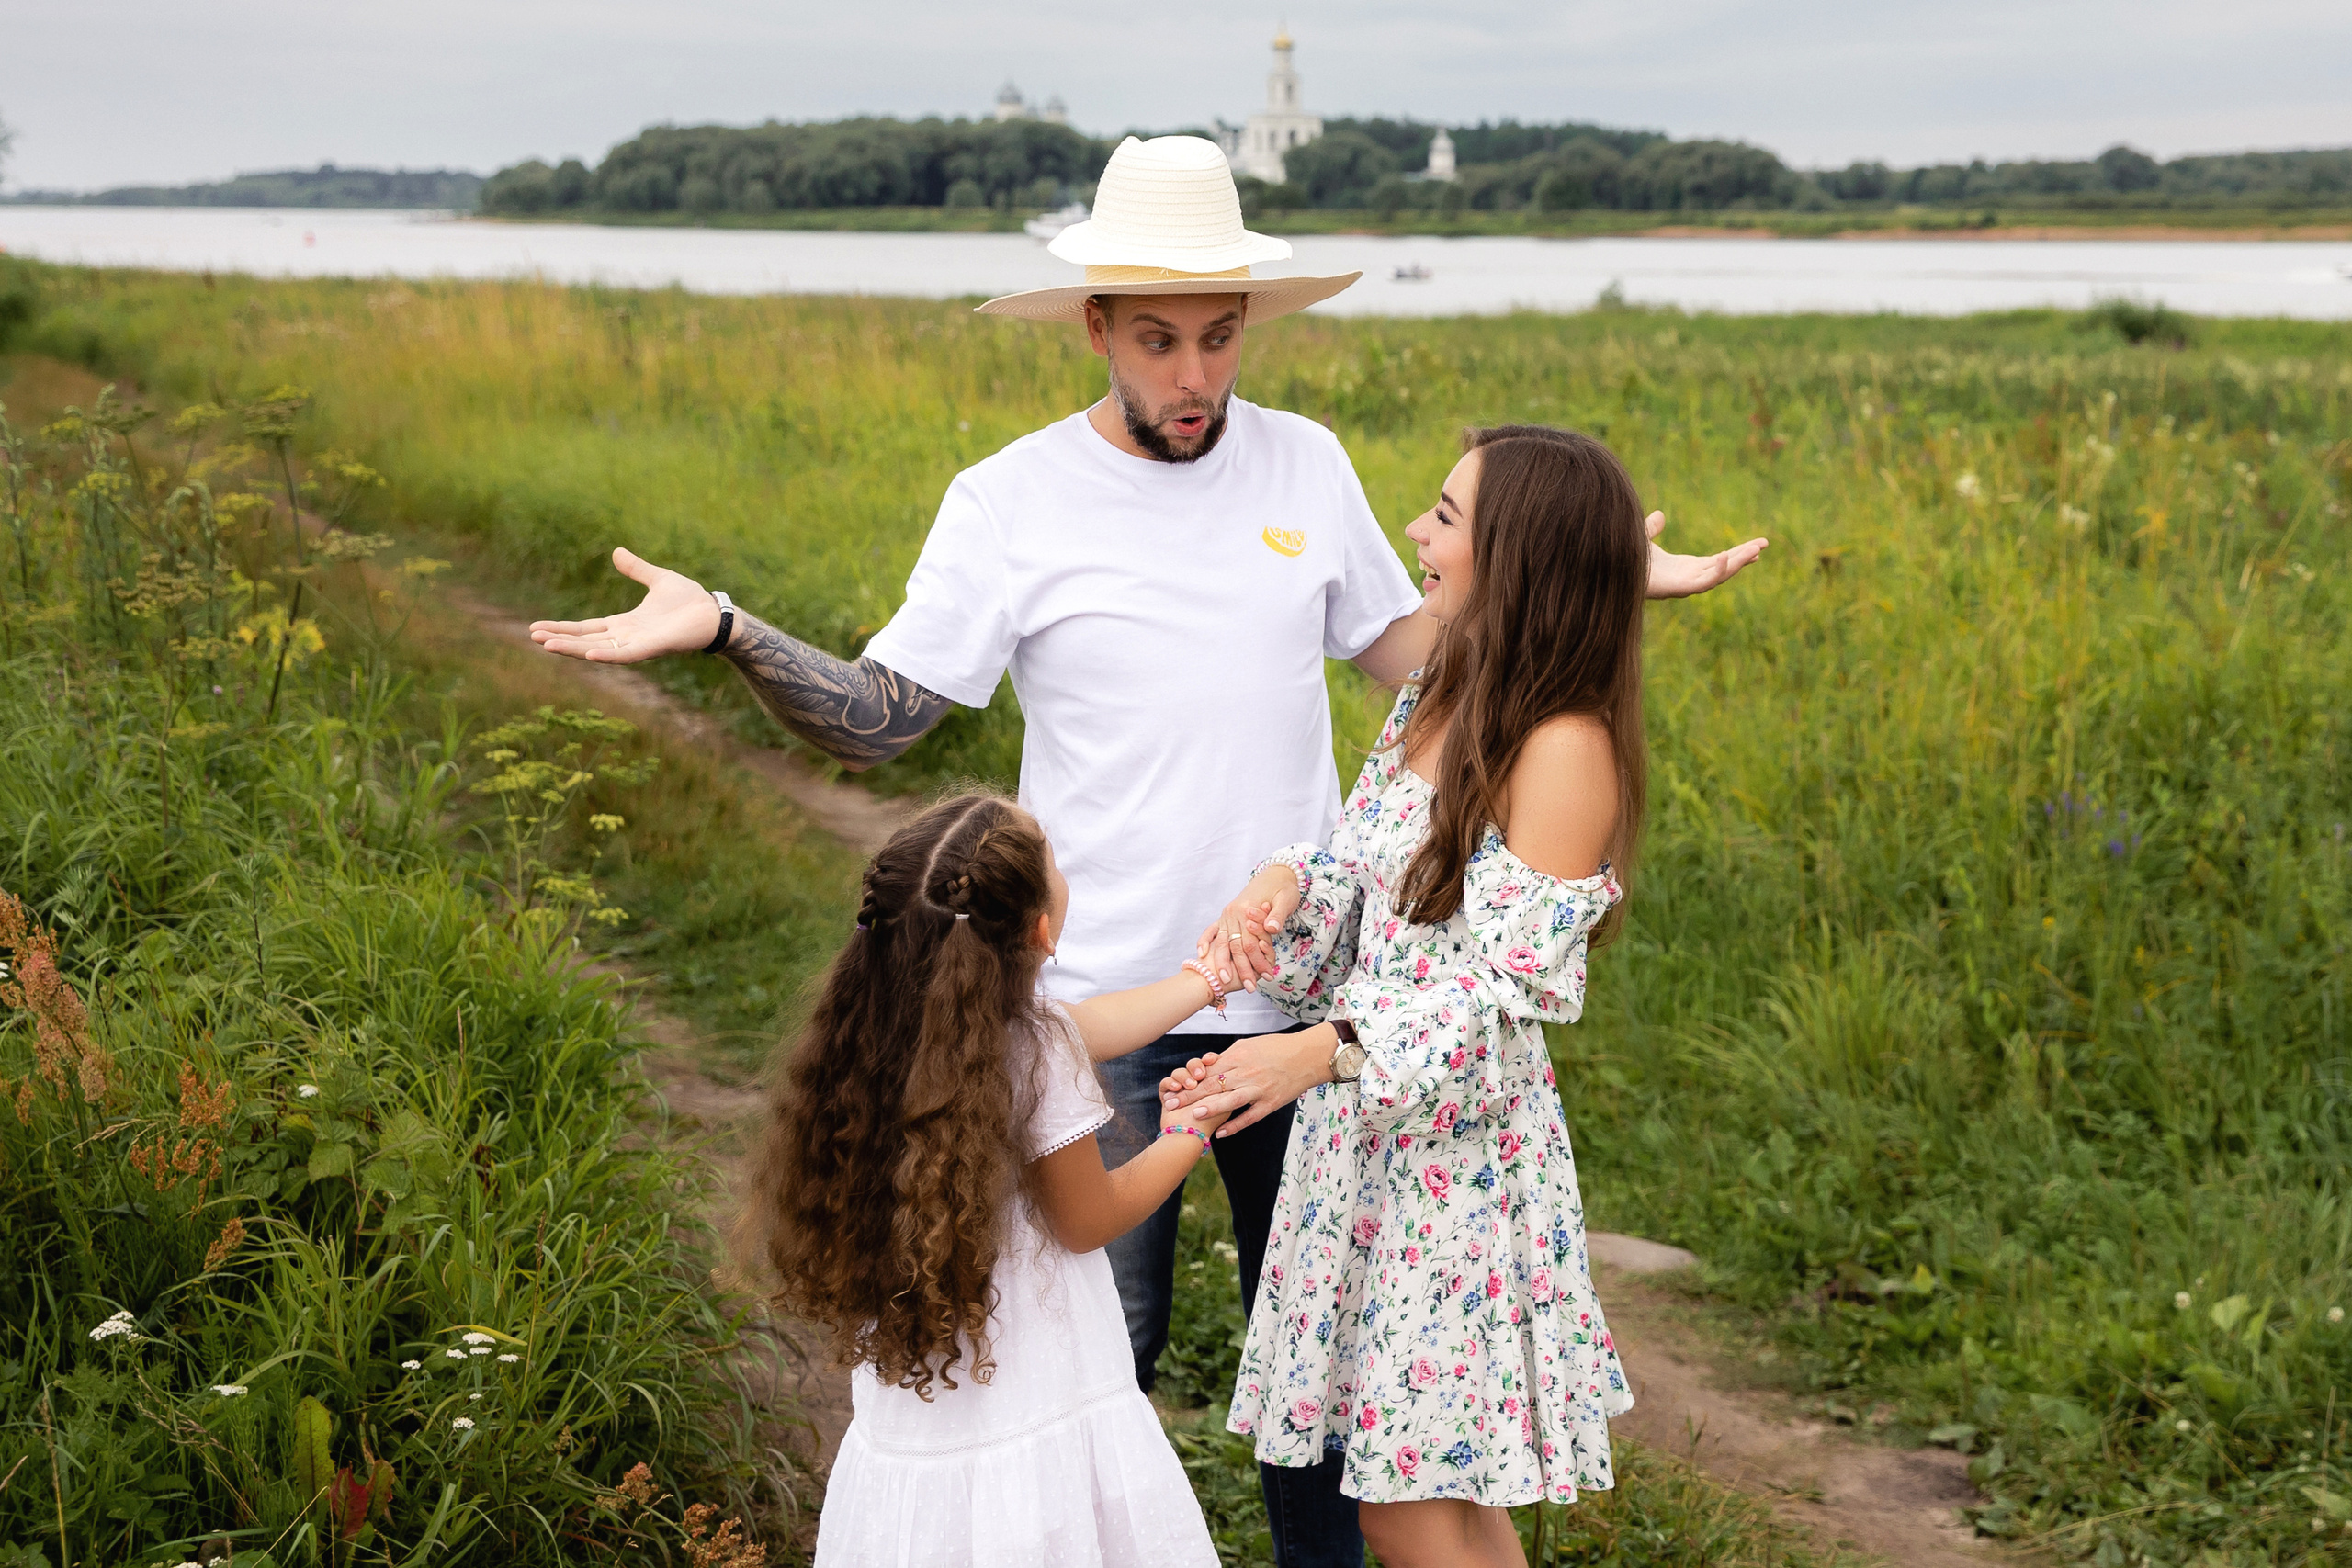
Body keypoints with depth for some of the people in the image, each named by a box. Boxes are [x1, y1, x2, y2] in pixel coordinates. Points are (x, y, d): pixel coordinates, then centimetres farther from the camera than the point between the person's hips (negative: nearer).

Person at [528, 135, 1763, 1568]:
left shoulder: (1309, 465, 3)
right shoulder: (1011, 501, -7)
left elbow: (1408, 651, 14)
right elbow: (879, 722, -8)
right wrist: (724, 630, -23)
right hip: (1107, 1000, -3)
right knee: (1102, 1338, 7)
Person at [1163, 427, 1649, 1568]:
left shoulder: (1563, 748, -19)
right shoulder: (1435, 700, 7)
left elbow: (1505, 996, -22)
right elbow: (1354, 882, 10)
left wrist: (1313, 1050, -33)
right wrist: (1279, 885, -12)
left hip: (1459, 1144, -8)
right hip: (1359, 1130, 8)